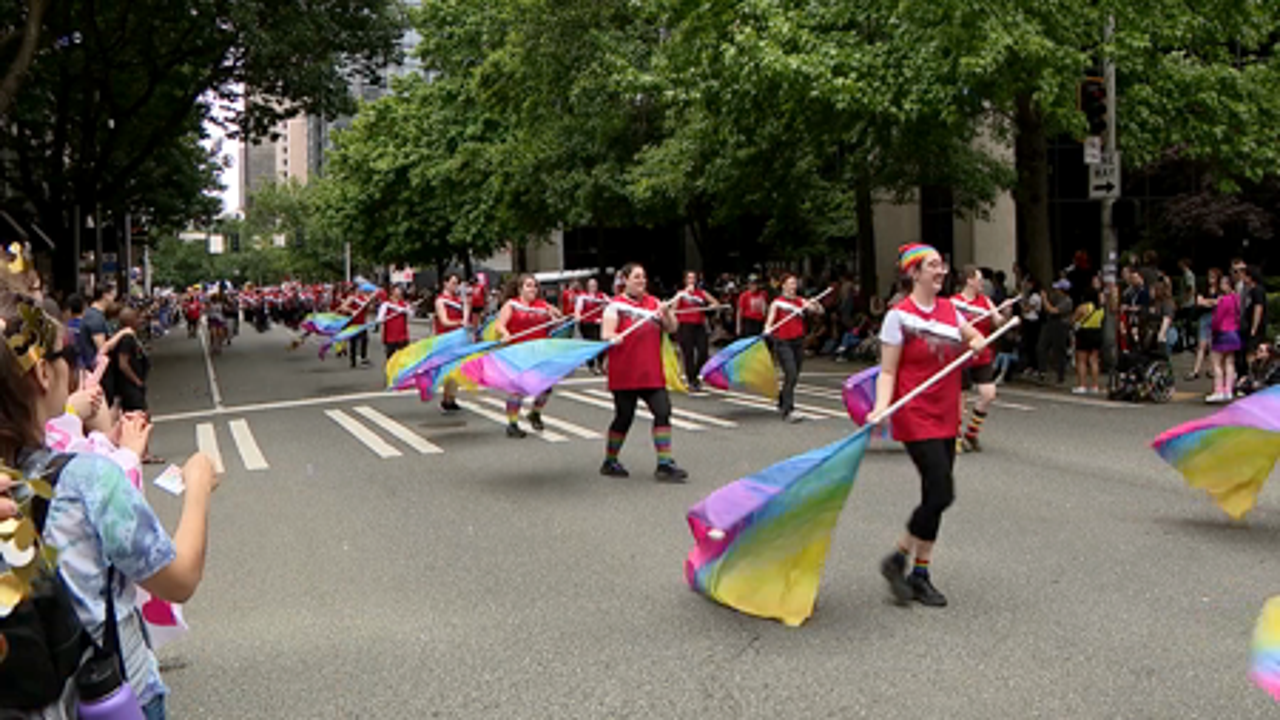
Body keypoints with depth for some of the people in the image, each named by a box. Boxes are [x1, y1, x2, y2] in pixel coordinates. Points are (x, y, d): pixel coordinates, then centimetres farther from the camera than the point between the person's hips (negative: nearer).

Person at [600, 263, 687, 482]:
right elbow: (605, 335, -12)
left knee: (663, 412, -5)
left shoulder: (654, 303, 9)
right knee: (624, 417, 4)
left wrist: (667, 313, -13)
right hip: (625, 375, -4)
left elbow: (672, 328, 6)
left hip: (651, 373, 4)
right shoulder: (616, 306, -4)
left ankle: (664, 464, 1)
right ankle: (609, 462, 23)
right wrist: (612, 338, -34)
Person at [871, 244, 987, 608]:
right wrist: (881, 407, -26)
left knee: (935, 496, 9)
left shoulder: (947, 309, 9)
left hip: (946, 418, 7)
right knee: (941, 493, -14)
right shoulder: (899, 316, -10)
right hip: (916, 418, -7)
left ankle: (920, 575, 20)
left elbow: (975, 336, 26)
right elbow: (888, 372, -10)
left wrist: (977, 343, 2)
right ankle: (897, 560, 4)